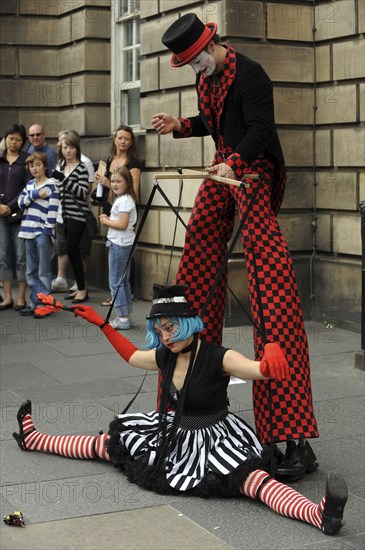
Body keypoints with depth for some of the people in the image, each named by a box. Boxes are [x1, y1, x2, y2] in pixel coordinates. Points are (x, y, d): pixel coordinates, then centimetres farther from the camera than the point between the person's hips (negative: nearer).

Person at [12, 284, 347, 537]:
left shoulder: (218, 358, -21)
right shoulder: (165, 357, 1)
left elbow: (261, 370, -36)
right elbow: (132, 355, 23)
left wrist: (272, 350, -59)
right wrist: (101, 324, 25)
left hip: (212, 437, -7)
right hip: (173, 432, 7)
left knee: (250, 477, -36)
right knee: (108, 443, 17)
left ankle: (320, 514, -58)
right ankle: (33, 439, 37)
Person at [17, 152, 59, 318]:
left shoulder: (51, 185, -5)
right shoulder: (29, 185, 15)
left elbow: (53, 210, -10)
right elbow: (21, 202, 3)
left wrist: (48, 230, -16)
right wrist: (34, 195, -10)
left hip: (43, 233, -7)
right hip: (29, 231, 7)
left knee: (44, 272, -2)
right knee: (31, 271, 10)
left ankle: (43, 304, 2)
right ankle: (34, 303, 17)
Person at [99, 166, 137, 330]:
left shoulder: (124, 201, -16)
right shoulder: (121, 199, 15)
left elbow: (122, 224, -23)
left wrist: (106, 221, -11)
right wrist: (107, 219, 2)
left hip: (119, 244, -11)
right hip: (122, 244, 11)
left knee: (116, 281, -6)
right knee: (123, 281, 14)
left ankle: (123, 319, -4)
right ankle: (125, 316, 21)